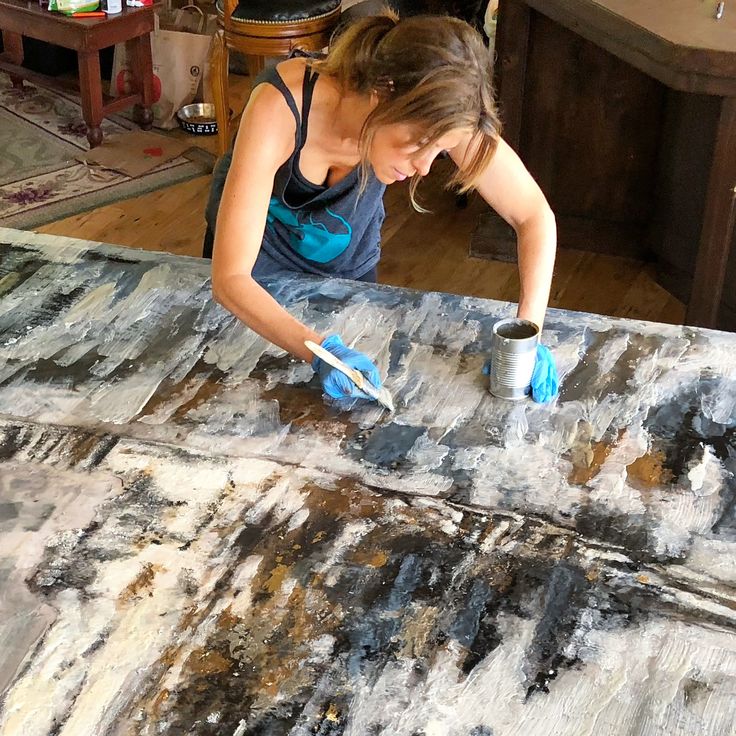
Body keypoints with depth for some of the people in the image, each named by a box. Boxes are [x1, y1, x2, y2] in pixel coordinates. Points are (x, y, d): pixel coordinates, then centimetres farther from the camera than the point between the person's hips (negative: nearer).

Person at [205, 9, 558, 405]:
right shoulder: (279, 108, -42)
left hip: (349, 262, 2)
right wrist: (321, 350, -58)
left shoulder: (434, 113, -33)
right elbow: (229, 279, -44)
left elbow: (534, 215, -22)